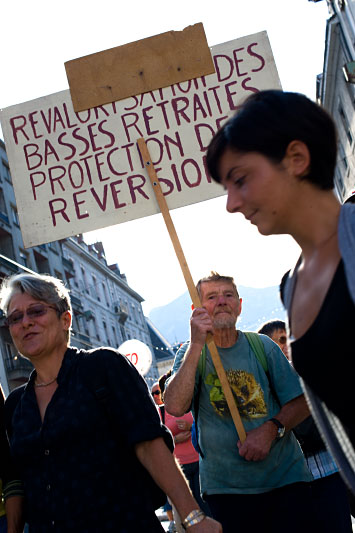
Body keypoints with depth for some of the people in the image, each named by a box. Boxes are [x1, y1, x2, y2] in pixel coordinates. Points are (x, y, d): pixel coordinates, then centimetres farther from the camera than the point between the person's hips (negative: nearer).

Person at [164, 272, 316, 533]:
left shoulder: (262, 346, 6)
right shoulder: (190, 354, 3)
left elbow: (301, 402, 6)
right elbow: (175, 407, -16)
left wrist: (272, 429, -13)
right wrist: (197, 345, -20)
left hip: (286, 479, 1)